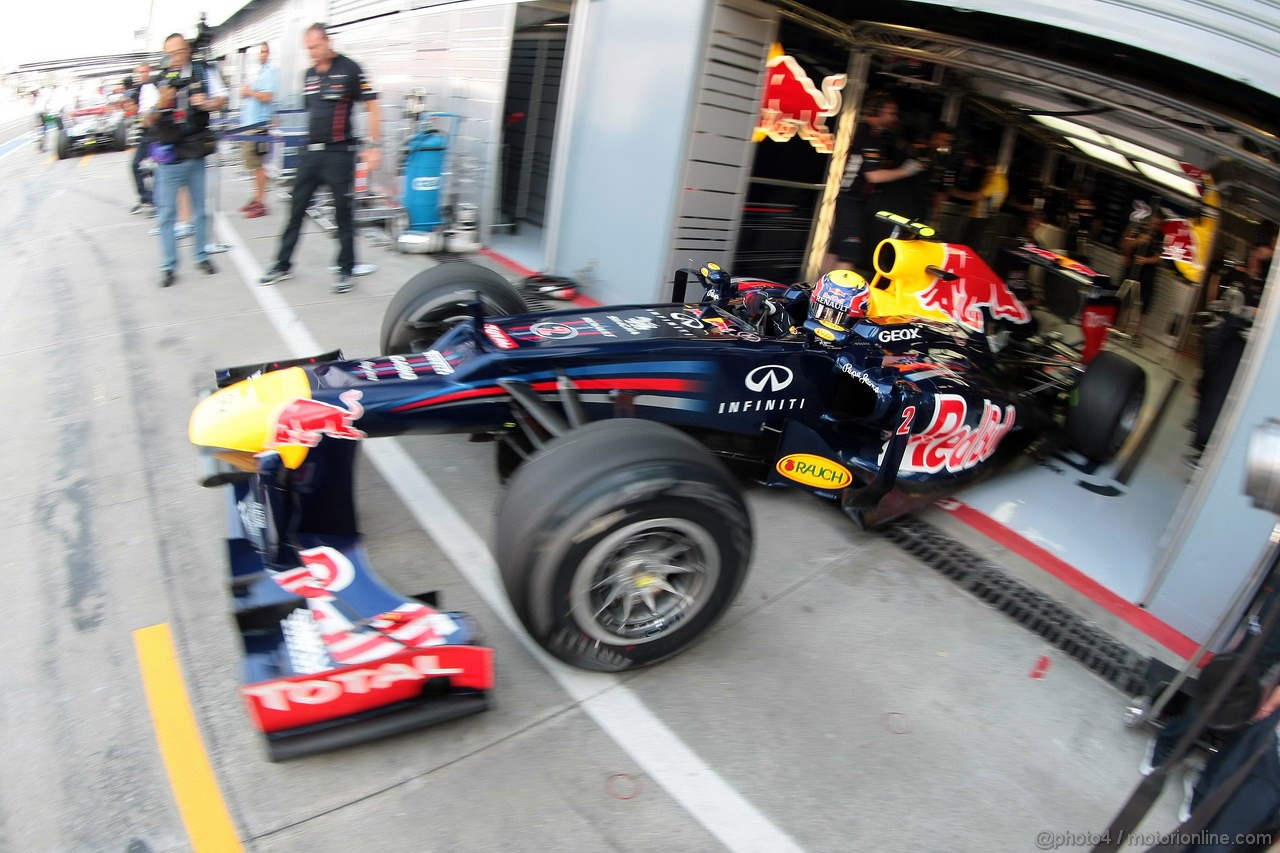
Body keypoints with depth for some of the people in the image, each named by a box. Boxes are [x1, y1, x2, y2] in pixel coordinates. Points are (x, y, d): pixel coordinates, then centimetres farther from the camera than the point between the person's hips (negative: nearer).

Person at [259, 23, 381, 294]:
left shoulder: (349, 70, -6)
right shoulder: (309, 74, 13)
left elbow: (372, 107, -8)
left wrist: (373, 146, -14)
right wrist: (309, 140, 20)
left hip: (338, 153, -6)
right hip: (310, 152, 6)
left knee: (343, 212, 2)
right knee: (296, 210, 10)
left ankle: (346, 270, 13)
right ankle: (282, 265, 19)